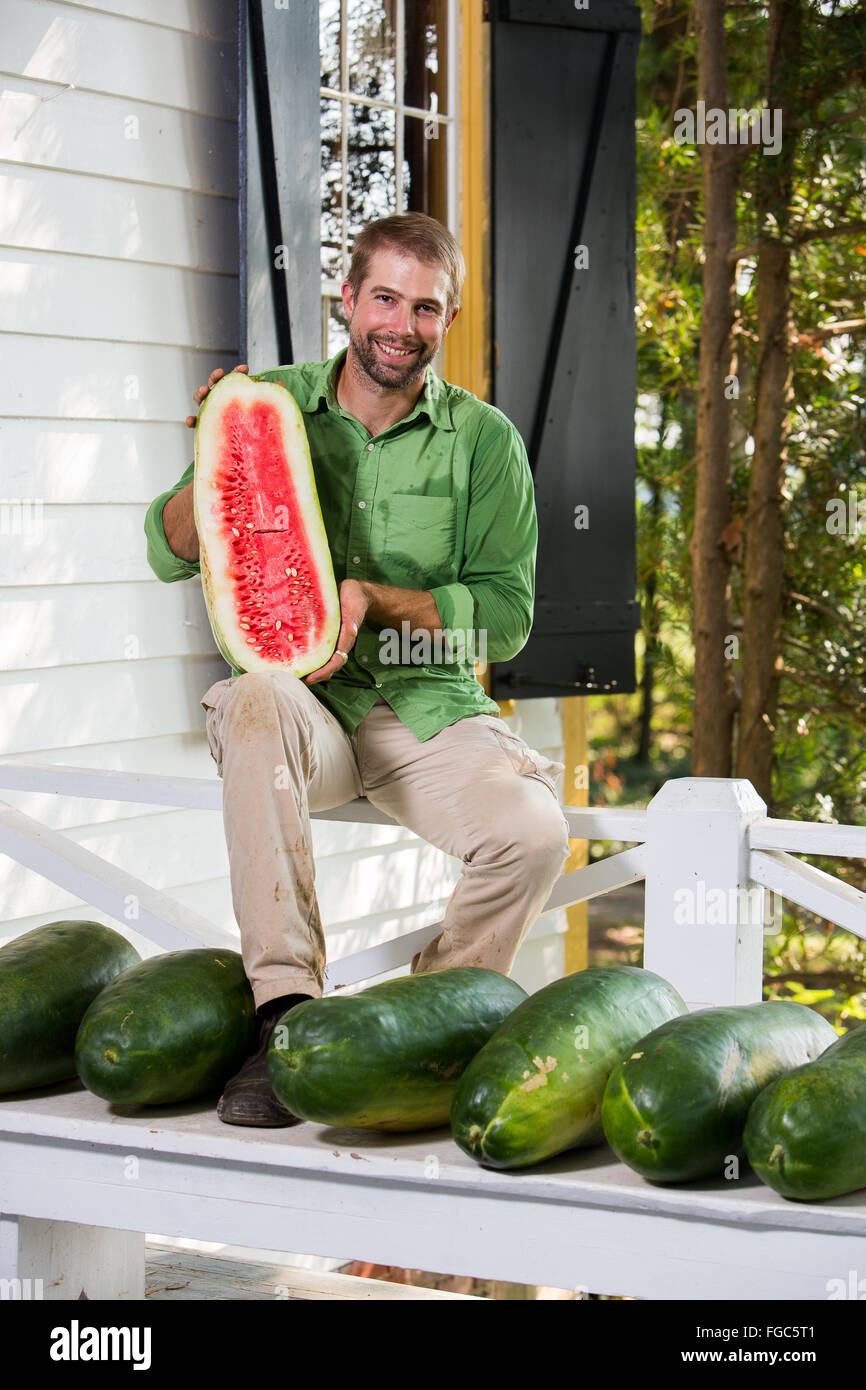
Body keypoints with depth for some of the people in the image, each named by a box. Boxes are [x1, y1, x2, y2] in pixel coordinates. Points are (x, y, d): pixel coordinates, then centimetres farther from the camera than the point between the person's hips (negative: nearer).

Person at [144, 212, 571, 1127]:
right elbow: (170, 554, 6)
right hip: (305, 711, 0)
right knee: (255, 698, -37)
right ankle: (287, 1006, -33)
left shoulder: (482, 440, 3)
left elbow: (507, 614, 0)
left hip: (430, 711, 0)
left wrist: (376, 599, -14)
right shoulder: (274, 404, 6)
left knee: (533, 829, -28)